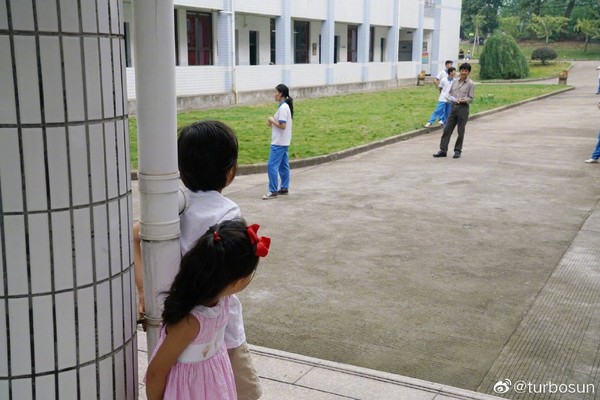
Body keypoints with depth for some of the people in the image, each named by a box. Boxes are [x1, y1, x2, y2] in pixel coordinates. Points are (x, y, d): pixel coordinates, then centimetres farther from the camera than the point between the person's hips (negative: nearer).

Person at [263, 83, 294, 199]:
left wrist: (272, 120, -11)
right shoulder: (285, 106, 12)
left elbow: (282, 125, -23)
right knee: (283, 165, 15)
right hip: (283, 142, 10)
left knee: (272, 166, -9)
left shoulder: (283, 108, -19)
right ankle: (284, 188, 21)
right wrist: (272, 122, 5)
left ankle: (273, 192, -7)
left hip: (279, 143, -10)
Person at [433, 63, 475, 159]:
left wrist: (463, 100, -20)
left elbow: (471, 98, -3)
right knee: (447, 129, 1)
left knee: (461, 131, 2)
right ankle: (443, 150, 5)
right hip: (453, 107, 4)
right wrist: (451, 98, -3)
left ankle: (458, 151, 13)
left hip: (463, 108, -4)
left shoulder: (470, 84, -2)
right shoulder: (455, 82, 11)